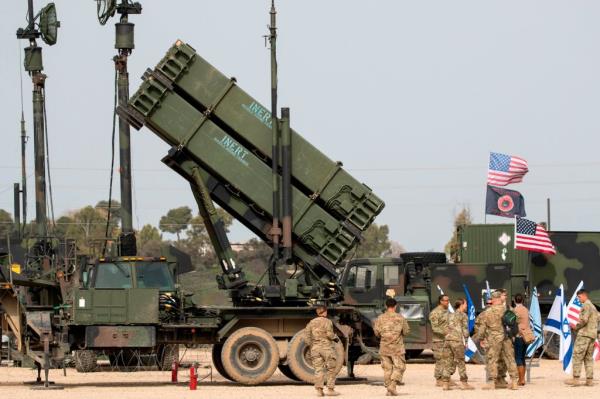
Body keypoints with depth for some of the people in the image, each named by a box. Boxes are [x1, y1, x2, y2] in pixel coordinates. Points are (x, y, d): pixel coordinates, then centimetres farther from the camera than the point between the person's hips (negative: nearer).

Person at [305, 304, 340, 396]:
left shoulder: (311, 323, 8)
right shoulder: (327, 321, -7)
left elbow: (308, 336, 6)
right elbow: (329, 334, -16)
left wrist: (310, 346, 17)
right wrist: (335, 338, 3)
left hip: (315, 348, 4)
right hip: (326, 347, -4)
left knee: (318, 370, 5)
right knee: (331, 369, 5)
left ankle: (319, 390, 0)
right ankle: (330, 389, 3)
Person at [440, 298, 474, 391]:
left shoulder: (450, 315, 18)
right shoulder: (463, 315, 0)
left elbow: (449, 328, 15)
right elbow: (465, 330, -4)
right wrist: (466, 341, 4)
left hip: (448, 339, 6)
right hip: (457, 340, -6)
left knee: (448, 362, 5)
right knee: (461, 362, 2)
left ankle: (445, 383, 1)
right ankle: (464, 383, 5)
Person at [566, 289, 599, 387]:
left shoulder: (586, 305, -8)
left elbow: (584, 320, -18)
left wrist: (576, 327, -5)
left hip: (584, 334, -9)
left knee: (577, 356, -8)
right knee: (589, 358, 9)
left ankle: (575, 379, -13)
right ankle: (590, 380, 5)